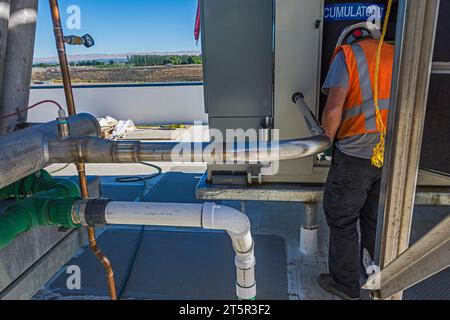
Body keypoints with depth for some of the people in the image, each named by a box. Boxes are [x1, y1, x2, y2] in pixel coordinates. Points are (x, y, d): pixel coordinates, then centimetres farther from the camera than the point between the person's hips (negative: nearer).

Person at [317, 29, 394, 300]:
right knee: (376, 219, 22)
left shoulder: (348, 55, -2)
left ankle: (346, 285, 23)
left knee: (342, 221, 9)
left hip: (356, 154, -6)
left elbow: (334, 110, -13)